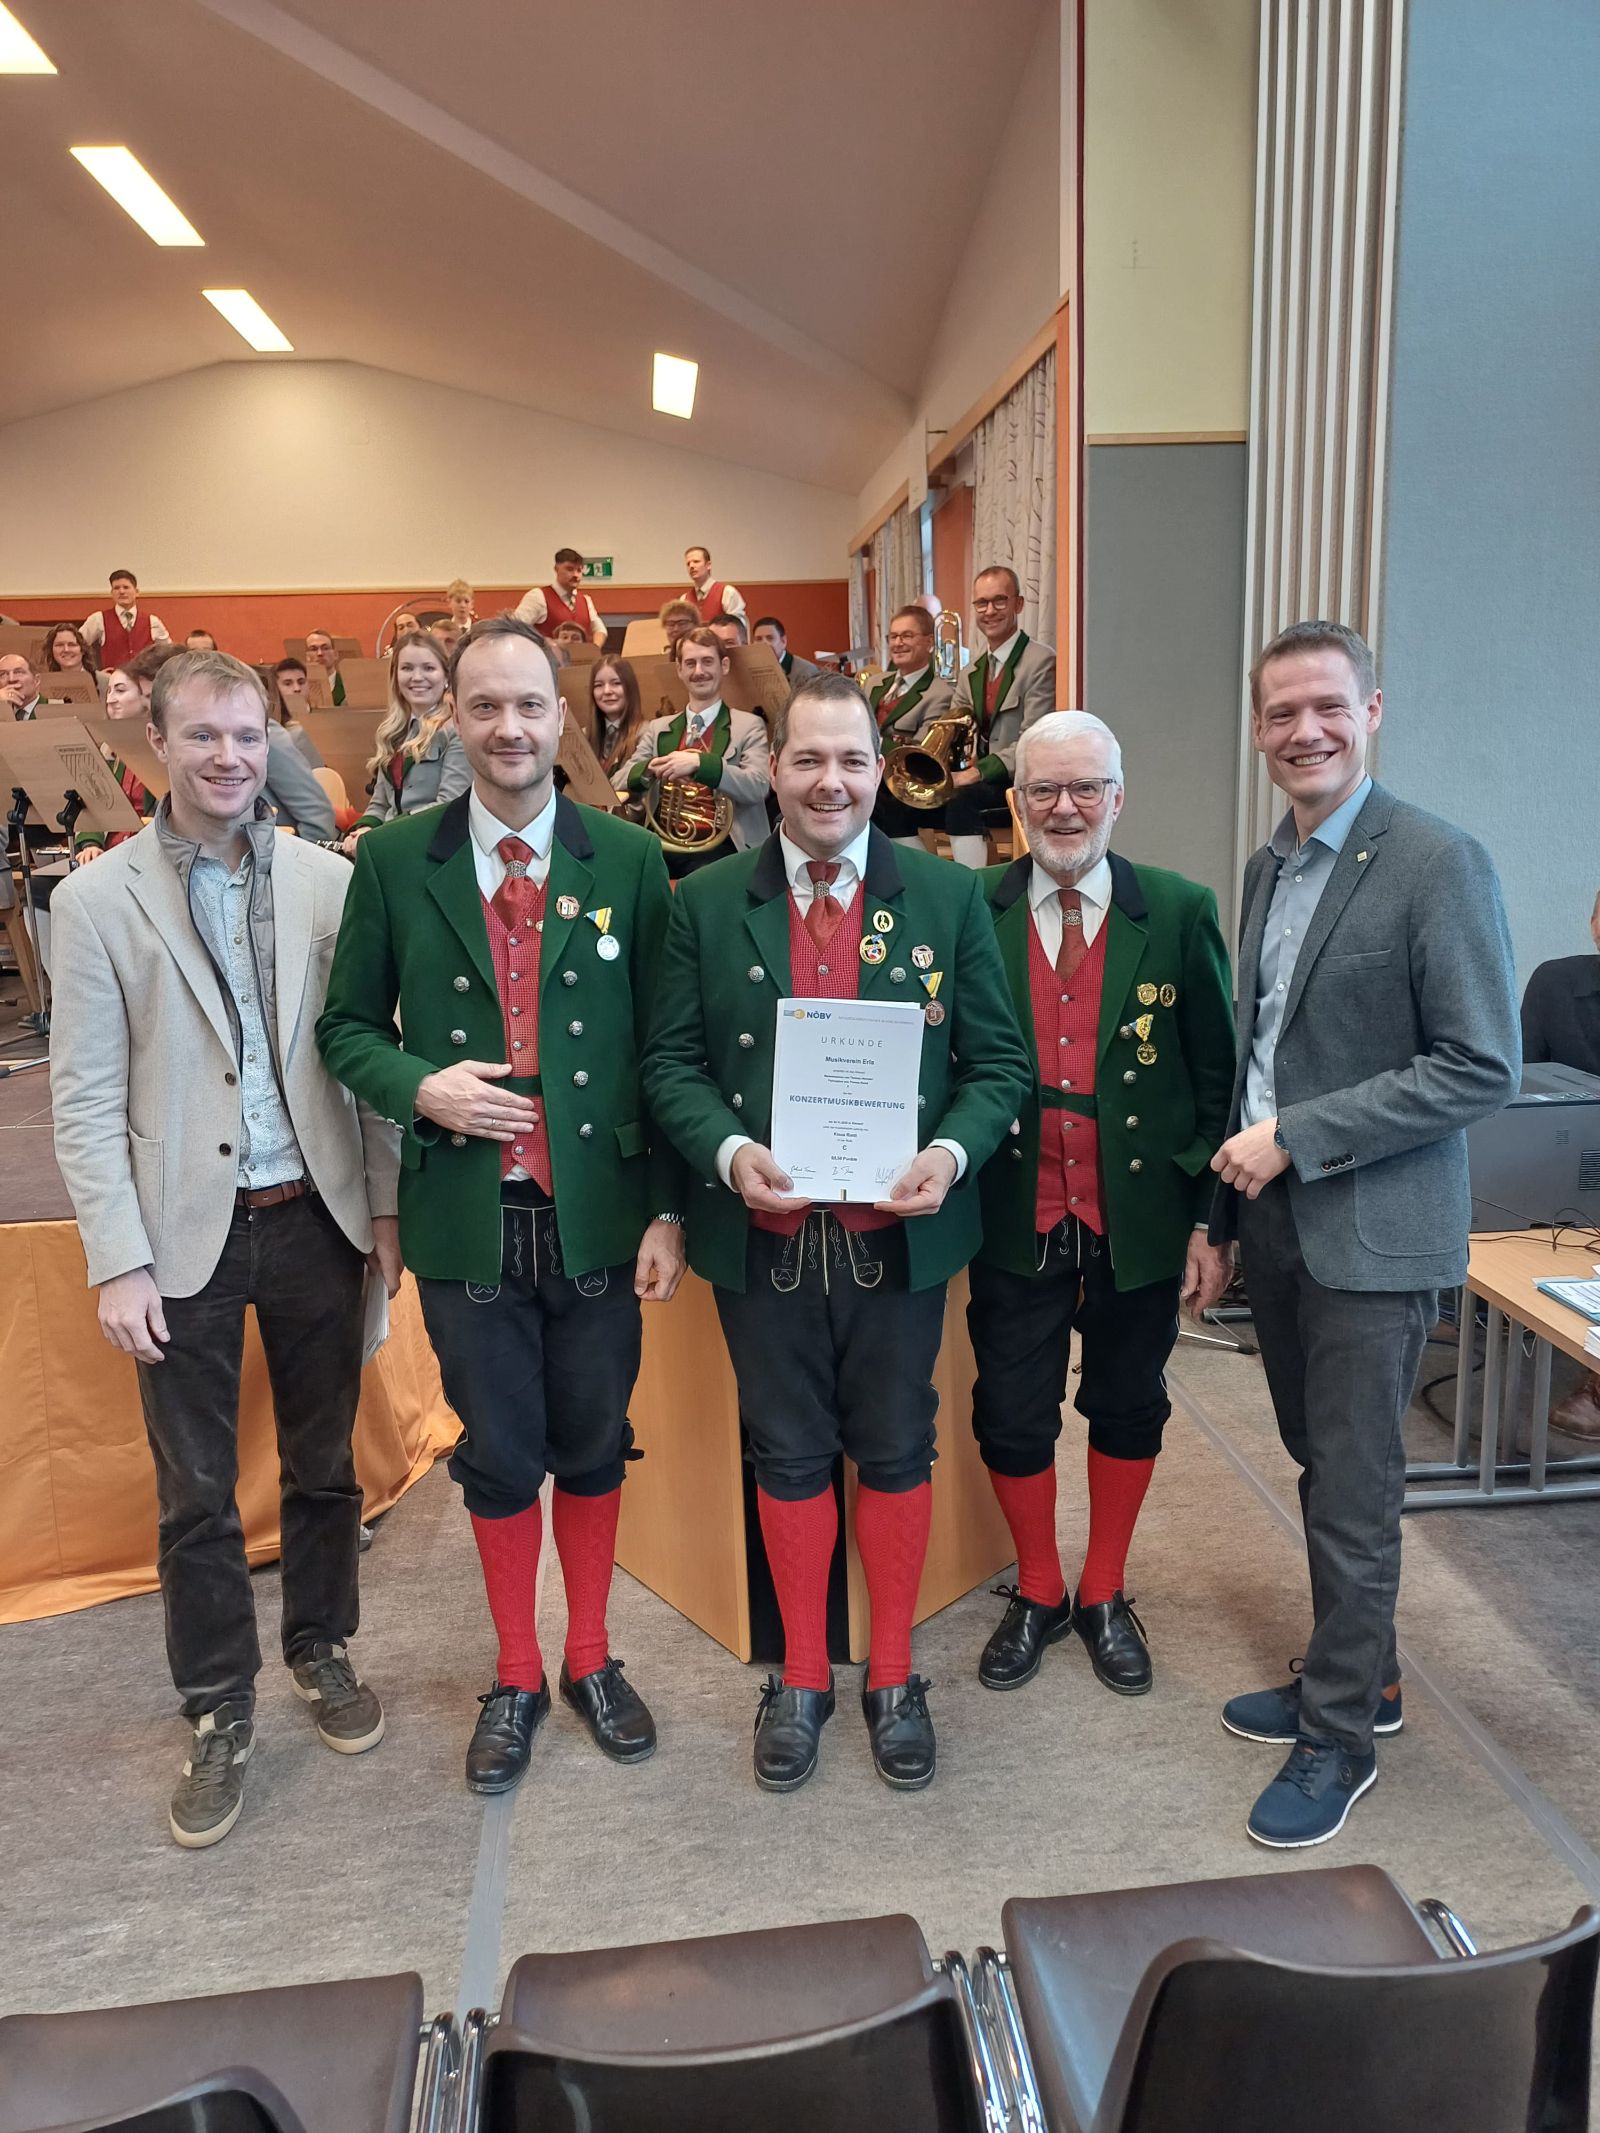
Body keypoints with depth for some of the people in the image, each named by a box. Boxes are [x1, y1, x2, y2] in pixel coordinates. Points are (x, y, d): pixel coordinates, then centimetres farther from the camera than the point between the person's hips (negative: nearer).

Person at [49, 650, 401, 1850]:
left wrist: (387, 1205, 1)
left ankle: (322, 1651, 38)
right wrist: (119, 1260, -8)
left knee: (324, 1462, 16)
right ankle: (219, 1712, 29)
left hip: (316, 1215, 2)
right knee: (197, 1493, 10)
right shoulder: (99, 898, -4)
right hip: (187, 1234, -1)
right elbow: (85, 1098, -4)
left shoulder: (330, 880, 0)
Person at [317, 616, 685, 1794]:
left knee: (594, 1447, 15)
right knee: (498, 1459, 14)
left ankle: (591, 1659, 38)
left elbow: (663, 1046, 0)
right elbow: (349, 1025, 7)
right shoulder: (395, 861, -1)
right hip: (467, 1218, 0)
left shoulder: (629, 860, -1)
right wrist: (420, 1088, -14)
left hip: (598, 1213, 0)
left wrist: (670, 1209, -3)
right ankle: (516, 1676, 36)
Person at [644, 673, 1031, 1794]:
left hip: (900, 1230, 0)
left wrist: (954, 1152, -17)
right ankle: (802, 1678, 33)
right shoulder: (706, 904, 2)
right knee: (789, 1454, 14)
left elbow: (1000, 1060, 1)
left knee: (897, 1450, 13)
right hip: (763, 1235, 0)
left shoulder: (949, 896, 1)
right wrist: (728, 1149, -17)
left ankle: (894, 1675, 34)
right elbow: (671, 1062, 2)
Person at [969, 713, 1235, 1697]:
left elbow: (1217, 1078, -2)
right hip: (1015, 1220, 0)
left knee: (1128, 1408, 16)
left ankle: (1106, 1595, 38)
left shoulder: (1180, 912, -4)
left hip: (1141, 1222, 1)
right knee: (1012, 1414, 10)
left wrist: (1212, 1221, -4)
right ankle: (1038, 1593, 35)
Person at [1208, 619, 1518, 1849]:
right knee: (1322, 1468, 18)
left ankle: (1341, 1736, 23)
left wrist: (1297, 1138, -19)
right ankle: (1357, 1675, 37)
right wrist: (1226, 1205, 14)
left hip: (1373, 1233, -7)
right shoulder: (1267, 870, 10)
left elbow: (1483, 1066, -17)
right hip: (1276, 1223, 7)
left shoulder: (1437, 862, -13)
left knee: (1353, 1492, 4)